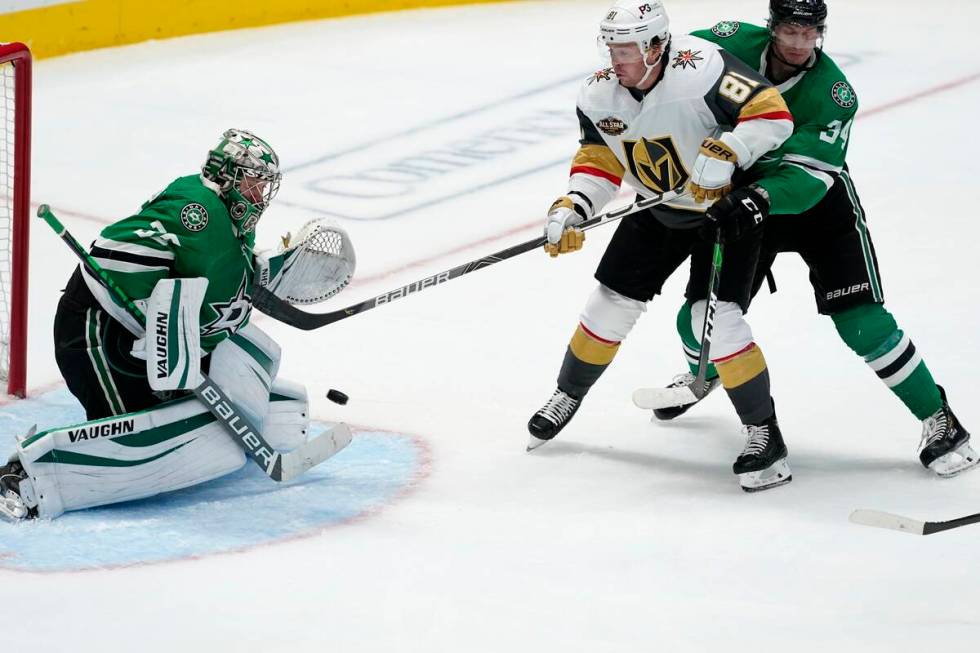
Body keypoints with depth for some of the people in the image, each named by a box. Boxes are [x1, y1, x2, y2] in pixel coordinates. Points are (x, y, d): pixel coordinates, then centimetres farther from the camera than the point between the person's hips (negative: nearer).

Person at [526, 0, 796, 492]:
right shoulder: (600, 95, -12)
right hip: (659, 211, 6)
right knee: (612, 302, 8)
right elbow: (598, 161, -2)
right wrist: (570, 210, -17)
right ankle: (568, 396, 33)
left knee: (716, 317, -18)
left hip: (727, 205, -6)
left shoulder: (700, 70, -32)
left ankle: (763, 429, -4)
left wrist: (726, 153, -43)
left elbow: (772, 114, -31)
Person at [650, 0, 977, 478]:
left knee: (862, 322, -15)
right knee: (699, 319, 6)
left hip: (819, 205, -3)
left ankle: (938, 421, -3)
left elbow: (806, 179, -32)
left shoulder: (834, 94, -25)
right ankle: (703, 375, 43)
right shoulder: (735, 43, -18)